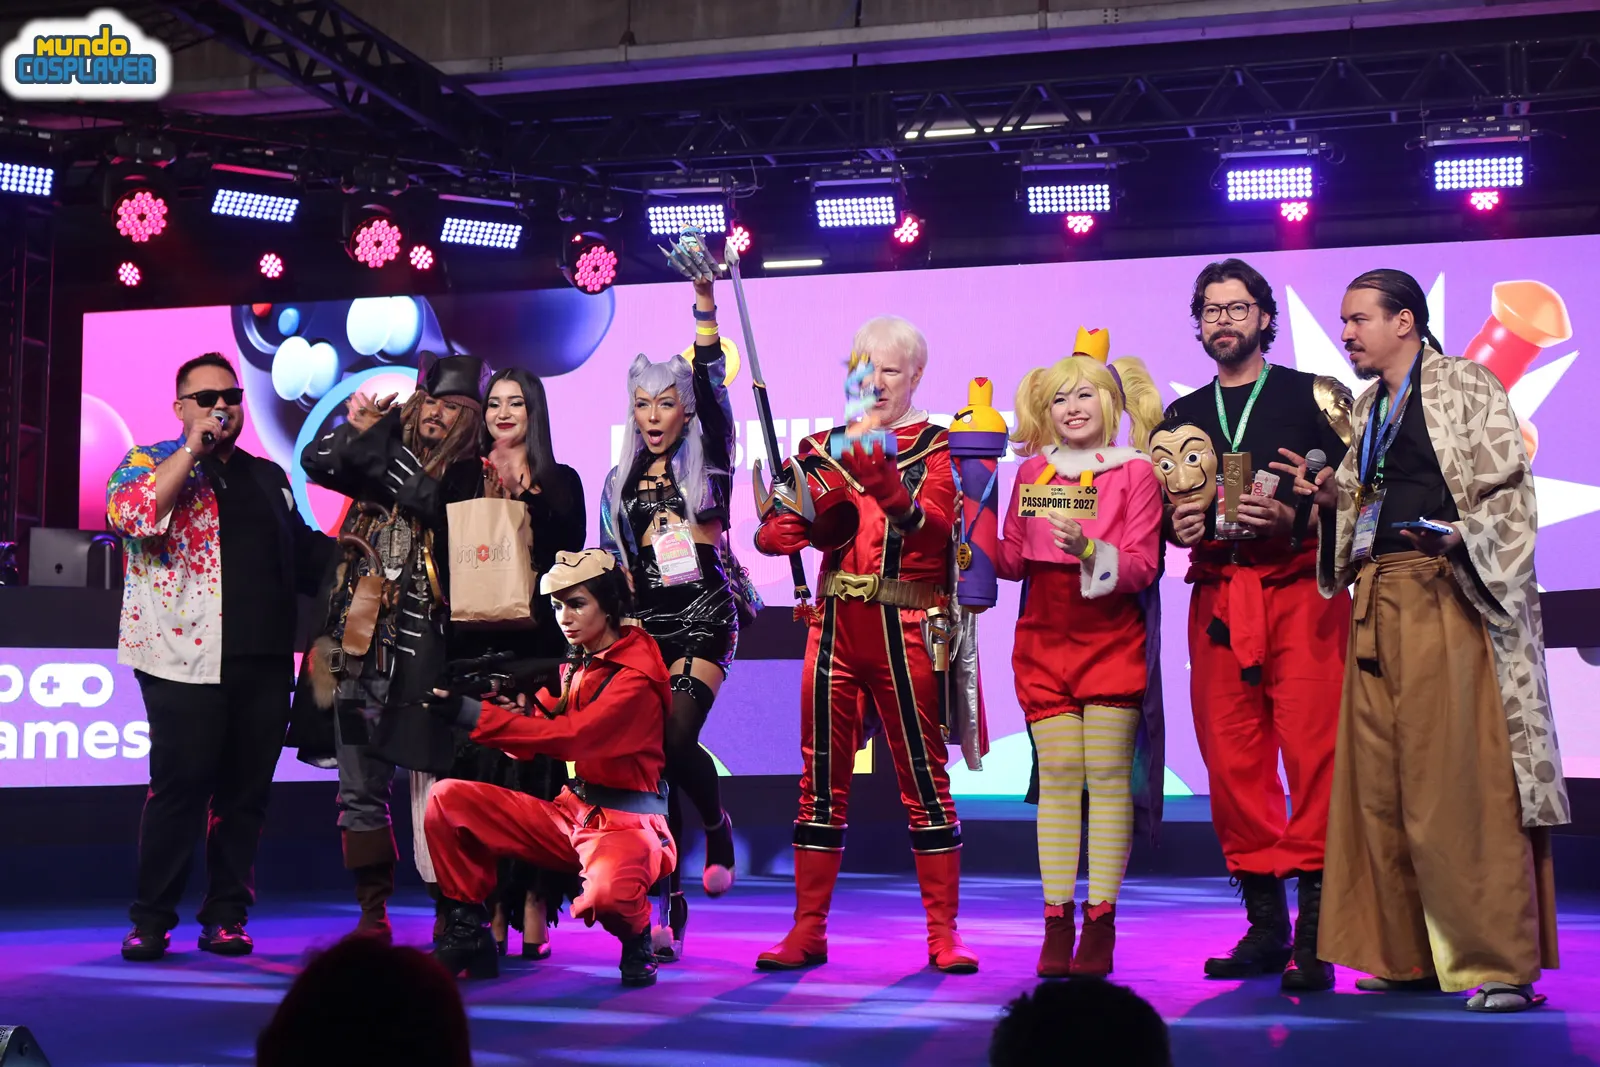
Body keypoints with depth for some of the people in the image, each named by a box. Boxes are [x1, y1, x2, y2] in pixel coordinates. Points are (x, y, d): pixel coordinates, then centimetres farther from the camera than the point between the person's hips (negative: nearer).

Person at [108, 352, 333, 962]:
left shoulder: (269, 477, 20)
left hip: (264, 660, 5)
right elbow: (130, 516, -16)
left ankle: (227, 916, 15)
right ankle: (151, 921, 5)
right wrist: (192, 449, -13)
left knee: (246, 792, 6)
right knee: (180, 787, -6)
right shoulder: (150, 461, 5)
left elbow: (303, 552, 27)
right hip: (188, 660, -5)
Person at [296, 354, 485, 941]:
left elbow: (427, 494, -15)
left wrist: (374, 439, -9)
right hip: (360, 646, 5)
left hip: (422, 652, -5)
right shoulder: (391, 449, 16)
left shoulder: (470, 475, 2)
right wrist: (356, 426, -4)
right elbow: (317, 462, 11)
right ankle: (373, 915, 17)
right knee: (361, 788, 7)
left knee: (433, 784, -8)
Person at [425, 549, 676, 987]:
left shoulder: (635, 676, -15)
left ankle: (637, 941, -3)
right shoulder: (575, 666, 11)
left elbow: (569, 737, -27)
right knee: (448, 799, -5)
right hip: (568, 813, 7)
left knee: (606, 895, -40)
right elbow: (532, 744, 7)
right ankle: (468, 931, 3)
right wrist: (518, 705, -16)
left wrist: (471, 713, -29)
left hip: (626, 823, -7)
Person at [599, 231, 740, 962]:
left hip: (703, 616, -4)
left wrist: (705, 295, -17)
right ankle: (670, 906, 1)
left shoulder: (707, 461, 4)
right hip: (645, 622, 4)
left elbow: (711, 379, -9)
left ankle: (718, 826, 12)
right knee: (652, 753, -4)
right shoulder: (620, 481, 15)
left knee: (677, 739, -21)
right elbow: (611, 565, 16)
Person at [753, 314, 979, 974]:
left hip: (907, 628, -3)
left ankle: (943, 934, 5)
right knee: (822, 777, 5)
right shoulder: (825, 446, 14)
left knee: (924, 777, -2)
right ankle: (807, 931, 12)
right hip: (835, 624, 4)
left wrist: (890, 489, -34)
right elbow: (770, 535, 6)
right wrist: (821, 498, -14)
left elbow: (937, 528, -15)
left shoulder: (934, 445, 3)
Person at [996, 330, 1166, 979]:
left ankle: (1100, 921, 1)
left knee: (1108, 772, -4)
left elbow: (1143, 565, -7)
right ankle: (1056, 922, 2)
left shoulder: (1135, 472, 0)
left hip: (1113, 637, -3)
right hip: (1044, 635, 3)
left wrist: (1091, 550, -23)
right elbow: (1012, 559, 14)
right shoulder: (1032, 470, 11)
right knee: (1058, 773, 0)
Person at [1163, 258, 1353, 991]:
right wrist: (1178, 526, 0)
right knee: (1232, 759, 1)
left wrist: (1292, 518, -16)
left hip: (1301, 589, -4)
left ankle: (1314, 936, -8)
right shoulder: (1182, 415, 20)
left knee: (1312, 751, -11)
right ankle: (1265, 924, 11)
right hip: (1217, 596, 4)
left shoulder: (1313, 396, 8)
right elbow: (1163, 513, 22)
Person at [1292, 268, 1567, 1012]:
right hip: (1378, 602, 7)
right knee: (1380, 781, 4)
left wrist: (1459, 534, -22)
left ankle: (1498, 961, -2)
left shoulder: (1467, 387, 0)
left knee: (1465, 781, -9)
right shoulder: (1368, 409, 20)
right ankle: (1410, 954, 12)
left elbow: (1511, 492, -7)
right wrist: (1336, 497, 4)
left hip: (1447, 598, -7)